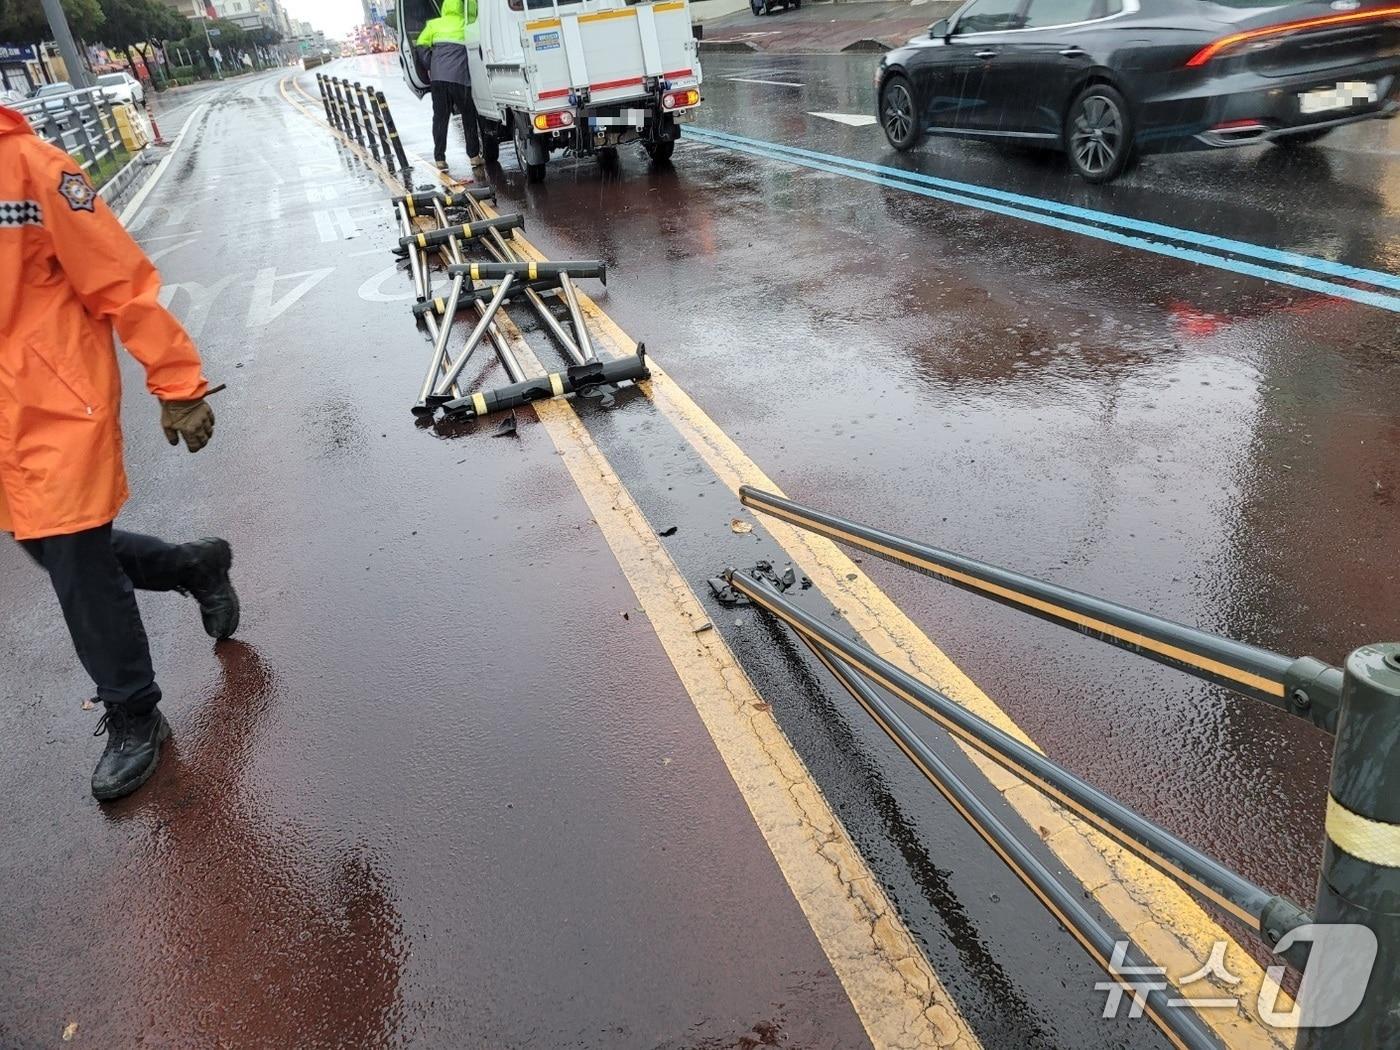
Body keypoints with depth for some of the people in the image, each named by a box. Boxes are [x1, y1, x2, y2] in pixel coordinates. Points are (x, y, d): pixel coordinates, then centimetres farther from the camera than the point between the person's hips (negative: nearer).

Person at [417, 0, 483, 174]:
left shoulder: (434, 24, 12)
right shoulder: (466, 24, 6)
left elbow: (421, 44, 13)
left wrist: (428, 68, 18)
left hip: (437, 75, 2)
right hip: (459, 75, -2)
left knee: (440, 117, 5)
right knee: (468, 116, 9)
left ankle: (439, 159, 0)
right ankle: (474, 157, 7)